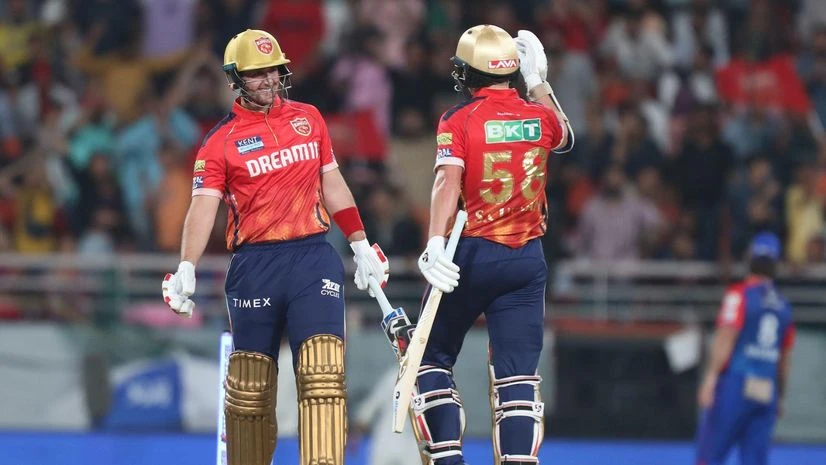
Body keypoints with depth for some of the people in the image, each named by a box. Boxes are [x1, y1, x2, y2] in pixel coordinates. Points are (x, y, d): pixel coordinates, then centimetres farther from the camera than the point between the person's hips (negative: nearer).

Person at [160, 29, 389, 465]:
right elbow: (203, 205, -7)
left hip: (312, 259, 1)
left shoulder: (308, 118, 13)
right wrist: (186, 270, -20)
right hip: (254, 266, -1)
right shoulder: (221, 140, 2)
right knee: (249, 387, 2)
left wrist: (361, 245, 19)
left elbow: (331, 183, 21)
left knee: (323, 373, -14)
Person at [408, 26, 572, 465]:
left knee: (433, 359, 13)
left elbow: (448, 180, -21)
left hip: (473, 254, -3)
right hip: (527, 260, 3)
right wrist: (539, 84, 36)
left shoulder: (458, 120, -7)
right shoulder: (539, 117, 5)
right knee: (517, 374, 0)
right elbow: (564, 137, 29)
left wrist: (435, 244, -31)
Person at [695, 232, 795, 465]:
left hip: (734, 384, -5)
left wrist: (711, 377, -12)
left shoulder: (740, 294, -4)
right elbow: (784, 358, 14)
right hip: (767, 394, 5)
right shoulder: (783, 304, 11)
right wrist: (780, 397, 23)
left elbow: (726, 338, -12)